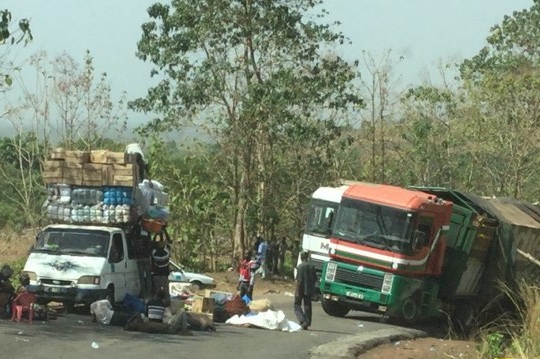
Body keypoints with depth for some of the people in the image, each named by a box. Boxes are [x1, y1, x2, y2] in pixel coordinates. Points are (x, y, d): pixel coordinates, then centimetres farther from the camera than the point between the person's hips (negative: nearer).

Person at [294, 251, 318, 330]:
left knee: (297, 305, 3)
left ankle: (303, 321, -14)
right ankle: (307, 323, 13)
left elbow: (299, 280, -17)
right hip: (309, 290, 5)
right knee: (307, 306, 12)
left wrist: (297, 291, -14)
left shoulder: (300, 266, -13)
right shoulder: (312, 266, 4)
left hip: (301, 289, -5)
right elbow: (315, 279, 8)